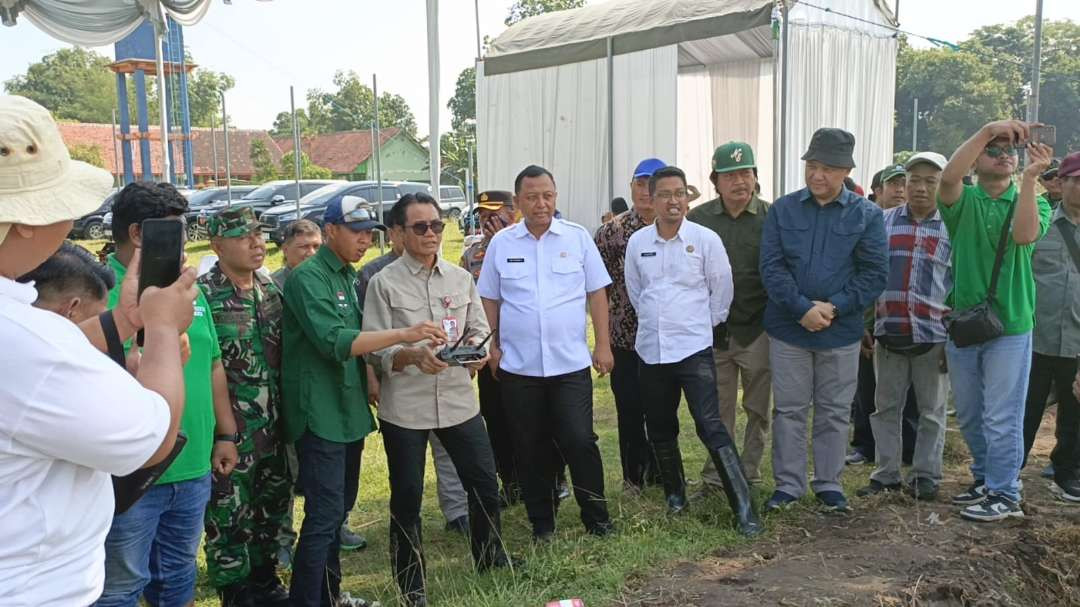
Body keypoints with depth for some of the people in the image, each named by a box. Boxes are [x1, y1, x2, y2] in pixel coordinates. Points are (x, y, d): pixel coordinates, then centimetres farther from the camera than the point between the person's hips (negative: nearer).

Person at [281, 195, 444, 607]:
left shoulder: (350, 277, 14)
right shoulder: (308, 277, -14)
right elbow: (333, 341, -26)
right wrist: (404, 334, -31)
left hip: (349, 410, 9)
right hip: (321, 413, -9)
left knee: (339, 507, 17)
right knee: (324, 514, -8)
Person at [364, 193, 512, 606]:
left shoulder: (461, 278, 8)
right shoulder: (384, 283, -5)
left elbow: (479, 330, 11)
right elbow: (374, 351, -9)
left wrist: (477, 349, -12)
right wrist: (413, 356, -27)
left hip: (459, 400, 4)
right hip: (404, 407, -3)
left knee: (485, 485, 12)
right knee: (407, 498, 8)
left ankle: (490, 561, 37)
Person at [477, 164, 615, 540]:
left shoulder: (577, 238, 2)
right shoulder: (501, 244, 4)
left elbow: (596, 294, 4)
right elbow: (490, 300, 10)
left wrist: (603, 345, 0)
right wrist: (492, 346, 4)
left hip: (571, 364, -1)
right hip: (518, 366, 1)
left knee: (580, 442, -3)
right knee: (531, 449, 10)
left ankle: (597, 518, 16)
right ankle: (542, 524, 24)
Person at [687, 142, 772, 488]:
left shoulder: (770, 217, -1)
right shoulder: (698, 219, 3)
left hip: (757, 330, -1)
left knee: (758, 408, 9)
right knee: (717, 410, 9)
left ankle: (750, 470, 23)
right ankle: (716, 473, 20)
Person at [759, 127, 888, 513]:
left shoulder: (866, 215, 0)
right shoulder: (783, 210, 1)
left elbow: (875, 273, -5)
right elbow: (771, 267, -6)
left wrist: (834, 307, -16)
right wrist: (803, 308, -17)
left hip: (841, 332, 0)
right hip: (787, 329, 0)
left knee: (834, 412, 11)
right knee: (789, 409, 8)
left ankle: (829, 483, 24)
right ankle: (788, 484, 19)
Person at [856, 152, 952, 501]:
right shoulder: (883, 221, 7)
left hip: (934, 335, -2)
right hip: (889, 332, 2)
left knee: (931, 410, 9)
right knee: (886, 406, 8)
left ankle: (925, 475, 20)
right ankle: (886, 474, 19)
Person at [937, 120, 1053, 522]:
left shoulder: (1031, 203, 1)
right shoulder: (963, 201, 1)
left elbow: (1024, 235, -22)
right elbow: (948, 177, -23)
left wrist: (1030, 178, -26)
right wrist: (987, 129, -30)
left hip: (1010, 327, -2)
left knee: (1002, 418, -1)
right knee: (969, 416, 15)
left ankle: (1004, 495, 13)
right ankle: (986, 479, 33)